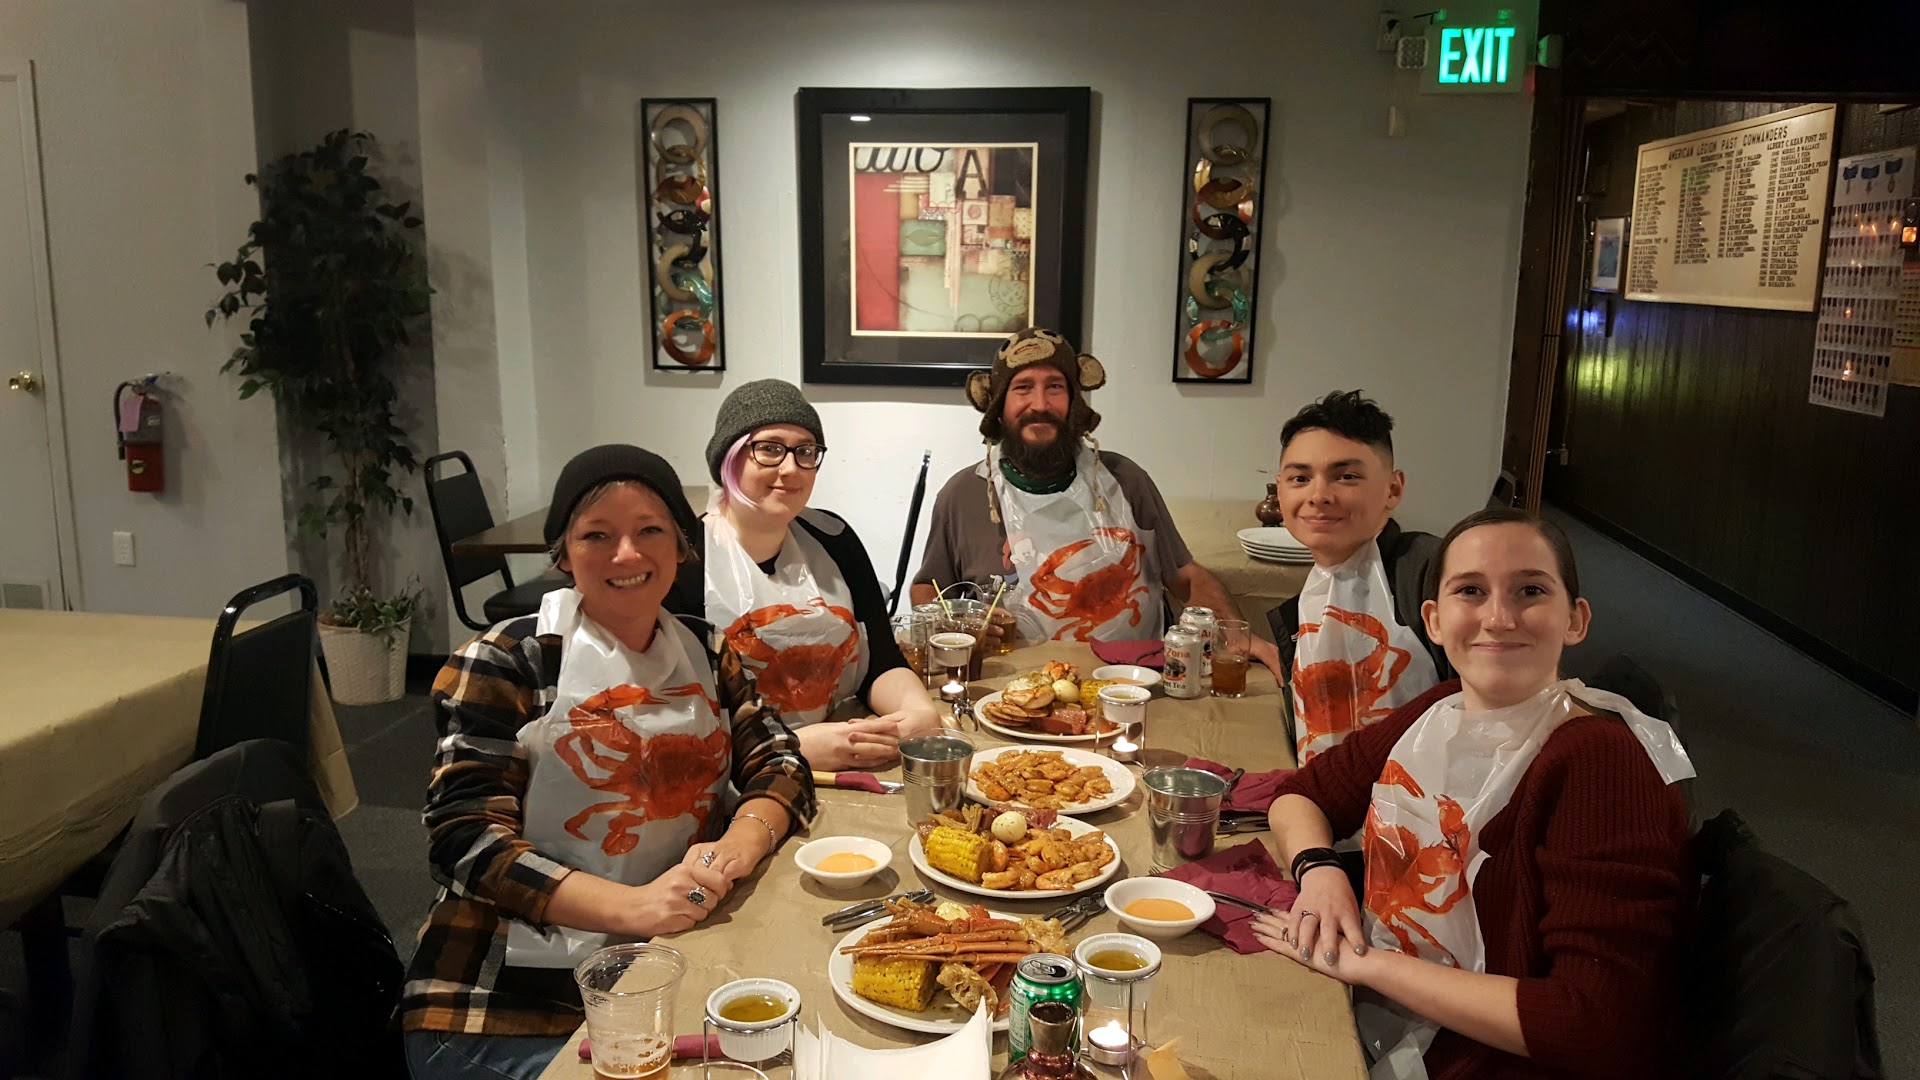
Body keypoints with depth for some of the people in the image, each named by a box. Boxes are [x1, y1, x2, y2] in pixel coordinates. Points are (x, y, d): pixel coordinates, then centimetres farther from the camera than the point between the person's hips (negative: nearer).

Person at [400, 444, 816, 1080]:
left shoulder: (704, 652, 10)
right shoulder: (504, 664, -5)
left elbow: (778, 764, 6)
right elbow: (466, 837, -13)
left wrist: (737, 846, -18)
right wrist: (630, 905, -26)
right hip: (510, 1006, -4)